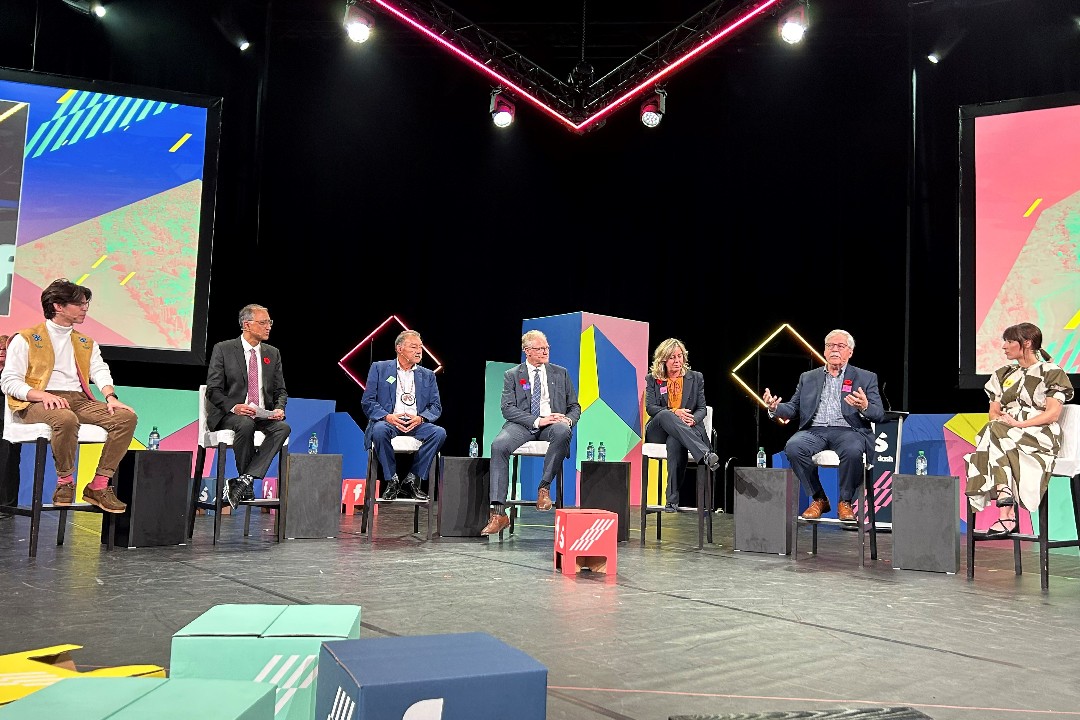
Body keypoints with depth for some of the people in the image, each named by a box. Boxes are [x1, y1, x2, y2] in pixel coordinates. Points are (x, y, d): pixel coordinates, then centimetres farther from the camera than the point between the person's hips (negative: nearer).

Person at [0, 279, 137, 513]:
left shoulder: (86, 343, 26)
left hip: (79, 400, 5)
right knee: (66, 419, -40)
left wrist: (111, 396, -14)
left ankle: (98, 485, -19)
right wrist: (43, 395, -19)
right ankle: (65, 482, -18)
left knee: (127, 416, -21)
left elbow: (99, 370, 9)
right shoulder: (26, 339, 9)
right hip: (38, 404, -5)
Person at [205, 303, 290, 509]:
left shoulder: (272, 353, 16)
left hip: (263, 415, 4)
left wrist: (279, 408, -8)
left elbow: (280, 390, 16)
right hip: (228, 415, -4)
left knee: (283, 428, -29)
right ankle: (248, 484, -20)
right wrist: (234, 407, -22)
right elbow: (213, 390, -3)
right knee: (246, 424, -38)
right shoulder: (223, 349, 2)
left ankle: (242, 481, -33)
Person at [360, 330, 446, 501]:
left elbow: (436, 407, 11)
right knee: (380, 430, -37)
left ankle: (412, 480, -17)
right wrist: (388, 417, -17)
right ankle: (392, 480, -19)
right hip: (389, 422, -2)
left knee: (439, 432, -27)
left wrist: (420, 418, -12)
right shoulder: (379, 368, 10)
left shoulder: (428, 375, 19)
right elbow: (367, 402, 2)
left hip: (417, 424, 3)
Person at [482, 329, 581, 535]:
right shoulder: (512, 375, 13)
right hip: (522, 425, 0)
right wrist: (536, 421, -15)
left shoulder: (560, 373, 19)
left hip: (553, 423, 1)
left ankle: (544, 487, -22)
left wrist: (568, 420, -8)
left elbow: (575, 406, 18)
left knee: (562, 431, -37)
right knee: (498, 446, -31)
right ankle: (498, 513, -32)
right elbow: (507, 409, 0)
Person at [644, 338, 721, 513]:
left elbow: (701, 409, 10)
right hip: (658, 431, 0)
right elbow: (650, 407, 1)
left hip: (687, 429, 0)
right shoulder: (653, 379, 13)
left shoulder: (696, 378, 15)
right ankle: (705, 454, -55)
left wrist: (692, 419, -15)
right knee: (666, 415, -38)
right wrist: (674, 413, -16)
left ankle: (673, 501, -44)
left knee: (674, 442, -39)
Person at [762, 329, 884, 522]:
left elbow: (879, 415, 5)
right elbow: (793, 409, 17)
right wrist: (775, 408, -6)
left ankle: (846, 502, -11)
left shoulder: (865, 378, 14)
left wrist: (864, 407, -19)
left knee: (852, 451, -37)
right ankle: (818, 499, -9)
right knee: (793, 447, -30)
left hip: (848, 431, -2)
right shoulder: (808, 378, 21)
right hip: (815, 431, 2)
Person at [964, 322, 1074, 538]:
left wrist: (1018, 424, -19)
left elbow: (1053, 414, -8)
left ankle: (1005, 515, -38)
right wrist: (998, 420, -10)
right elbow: (994, 411, 14)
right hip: (1004, 435, 5)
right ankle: (1007, 514, -42)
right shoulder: (1003, 374, 22)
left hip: (1040, 437, -4)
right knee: (994, 430, -33)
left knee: (995, 434, -34)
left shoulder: (1051, 372, 4)